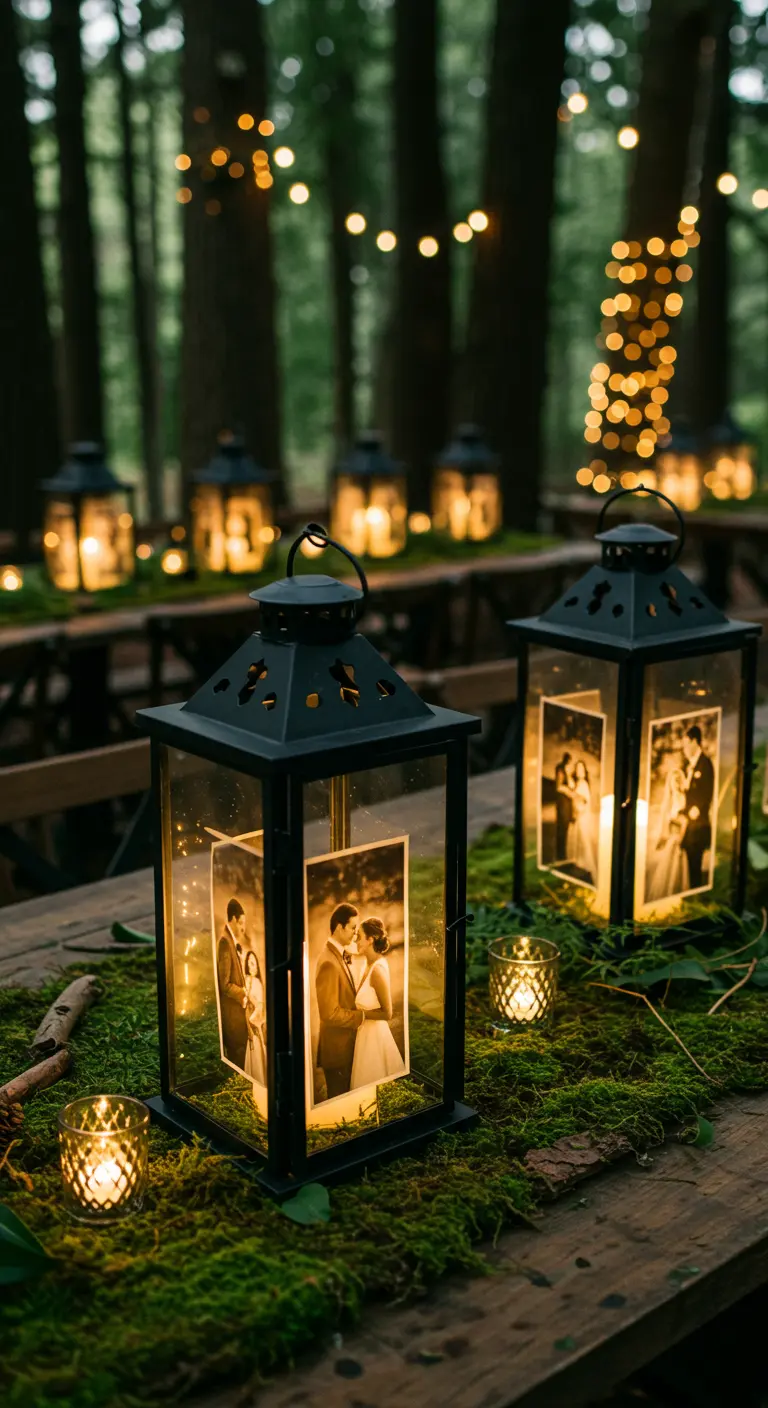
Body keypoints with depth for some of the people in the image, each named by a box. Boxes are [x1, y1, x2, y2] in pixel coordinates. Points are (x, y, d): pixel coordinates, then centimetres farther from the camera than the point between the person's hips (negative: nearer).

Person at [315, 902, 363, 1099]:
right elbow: (330, 1013, -26)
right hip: (336, 1046, -9)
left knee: (345, 1096, 19)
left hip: (345, 1043, 9)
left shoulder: (340, 955, 7)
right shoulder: (329, 963, -24)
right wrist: (361, 1016, -17)